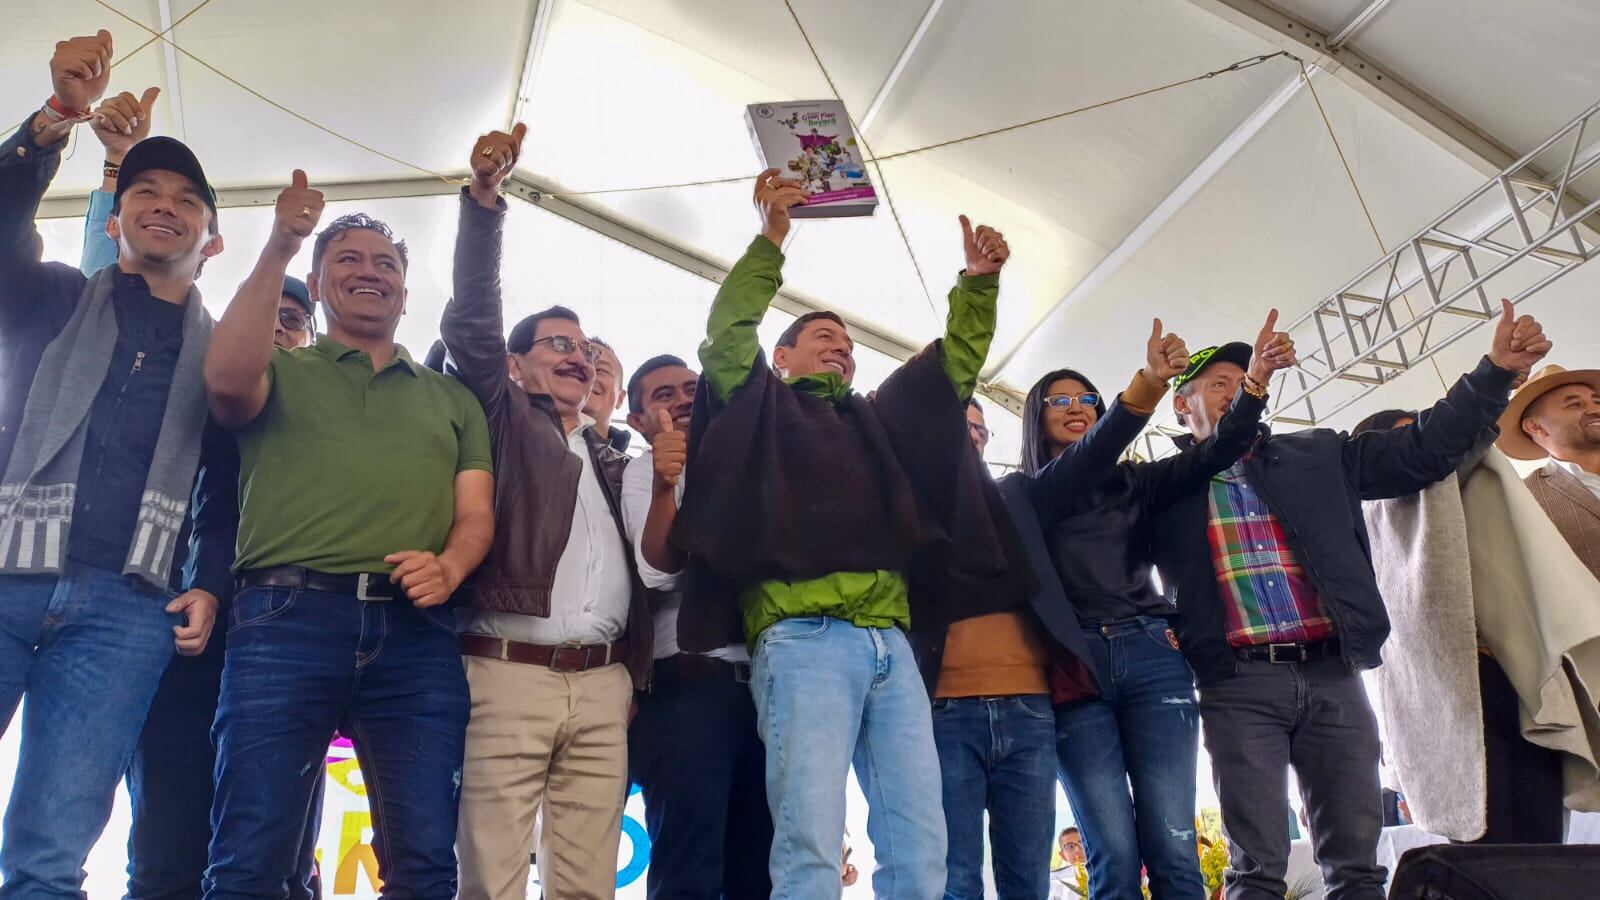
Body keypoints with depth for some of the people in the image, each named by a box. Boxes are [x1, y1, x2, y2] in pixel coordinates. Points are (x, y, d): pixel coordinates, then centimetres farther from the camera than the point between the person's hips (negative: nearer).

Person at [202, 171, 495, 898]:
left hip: (417, 633, 2)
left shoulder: (452, 399, 23)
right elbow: (226, 381, -7)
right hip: (287, 618, -1)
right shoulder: (282, 371, 18)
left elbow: (476, 513, 13)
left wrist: (450, 567, -10)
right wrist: (278, 248, -6)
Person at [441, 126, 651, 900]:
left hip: (603, 683, 4)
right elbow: (470, 321, -1)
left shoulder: (613, 459, 23)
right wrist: (483, 197, -8)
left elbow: (648, 558, 18)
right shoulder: (505, 422, 12)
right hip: (509, 672, -4)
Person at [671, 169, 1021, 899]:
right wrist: (770, 241, -7)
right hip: (804, 641, -5)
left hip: (890, 645, 6)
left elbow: (956, 362, 27)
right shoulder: (765, 408, 16)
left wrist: (978, 281, 14)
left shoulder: (877, 419, 28)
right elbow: (726, 336, 0)